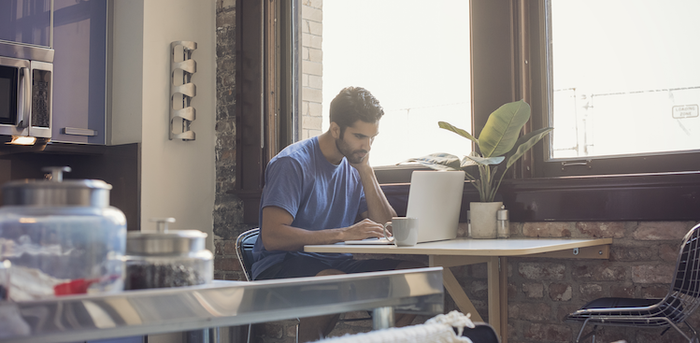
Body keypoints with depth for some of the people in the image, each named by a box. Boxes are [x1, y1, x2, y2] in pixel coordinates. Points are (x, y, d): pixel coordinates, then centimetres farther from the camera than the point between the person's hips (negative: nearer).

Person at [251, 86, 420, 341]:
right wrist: (344, 233, -28)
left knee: (410, 270, -15)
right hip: (282, 266, -6)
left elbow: (386, 229, 3)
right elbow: (272, 237, -23)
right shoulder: (293, 163, -12)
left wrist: (366, 170, -3)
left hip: (336, 263, 6)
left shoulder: (354, 166, 10)